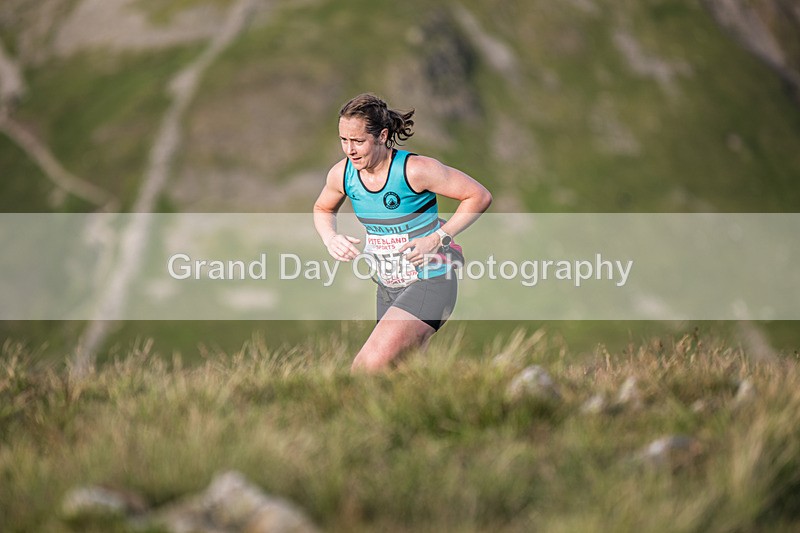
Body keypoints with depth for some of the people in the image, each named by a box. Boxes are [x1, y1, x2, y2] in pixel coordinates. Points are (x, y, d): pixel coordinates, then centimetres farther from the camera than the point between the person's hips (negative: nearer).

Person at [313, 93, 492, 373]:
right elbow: (322, 209, 18)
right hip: (388, 289, 7)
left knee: (369, 365, -26)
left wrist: (438, 239, -20)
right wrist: (330, 238, -4)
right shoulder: (341, 174, -5)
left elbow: (479, 196, -14)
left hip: (430, 283, -7)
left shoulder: (415, 169, -21)